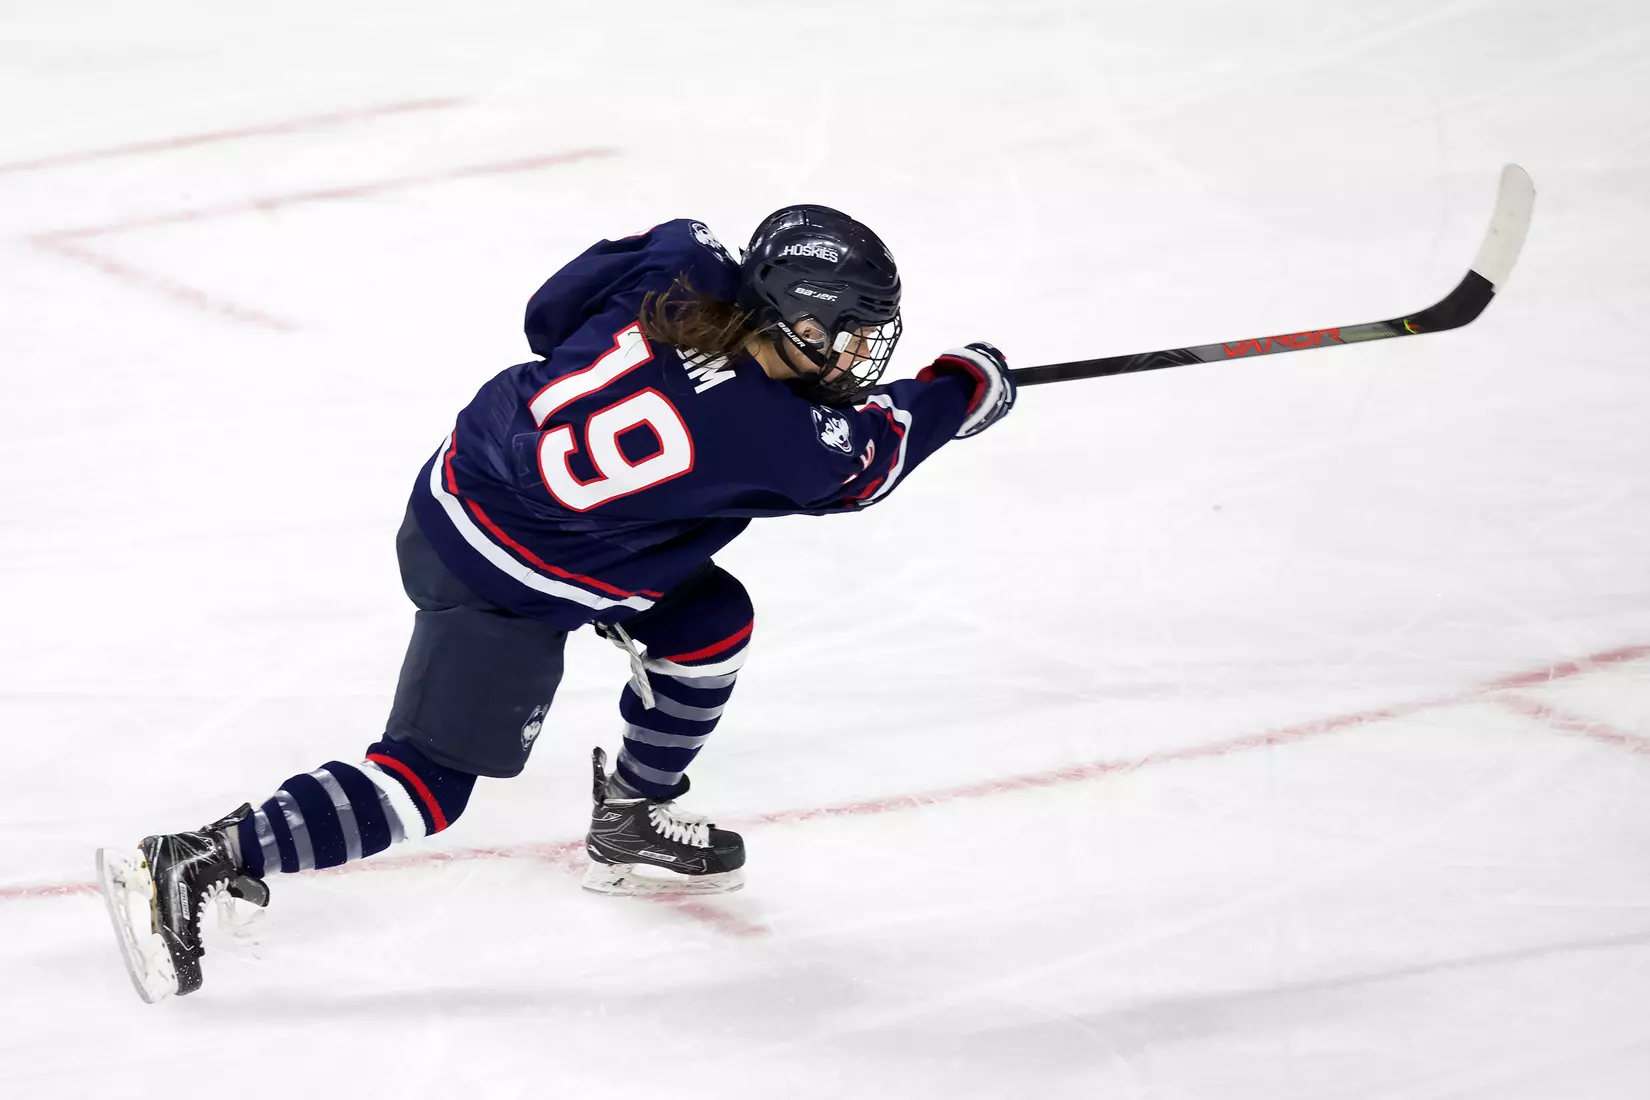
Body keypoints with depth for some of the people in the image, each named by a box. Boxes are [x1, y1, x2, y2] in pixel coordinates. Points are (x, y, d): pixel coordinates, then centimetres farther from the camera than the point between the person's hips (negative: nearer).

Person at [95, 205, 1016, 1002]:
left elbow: (552, 314, 5)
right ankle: (191, 866, -6)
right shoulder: (784, 441, -22)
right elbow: (871, 456, 0)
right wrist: (975, 384, 15)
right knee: (427, 782, -2)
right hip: (501, 588, -9)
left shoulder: (684, 263, -9)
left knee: (712, 622, 17)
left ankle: (632, 826, 35)